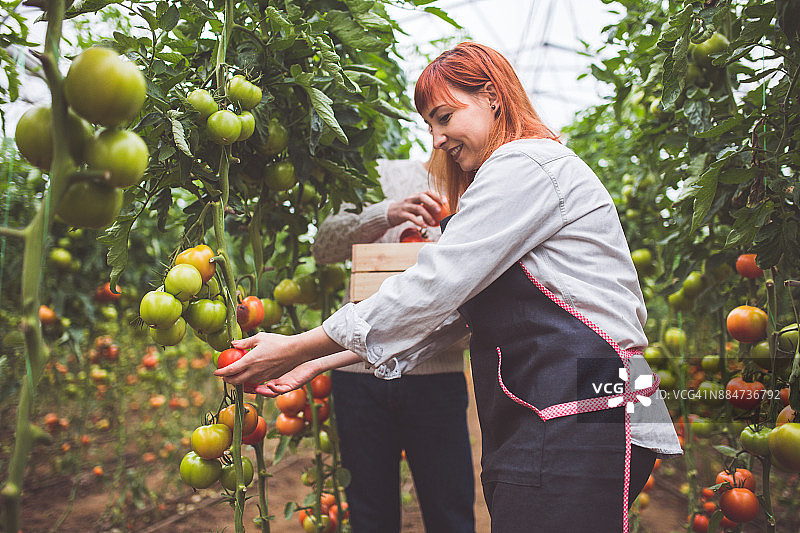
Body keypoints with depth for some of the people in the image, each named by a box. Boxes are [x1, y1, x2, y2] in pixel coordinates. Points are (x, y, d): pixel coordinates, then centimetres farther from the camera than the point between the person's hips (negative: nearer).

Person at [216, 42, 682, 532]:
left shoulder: (526, 164, -7)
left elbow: (433, 288, -15)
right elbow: (450, 312, 18)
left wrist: (296, 349, -7)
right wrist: (319, 363, 12)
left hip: (579, 423, -10)